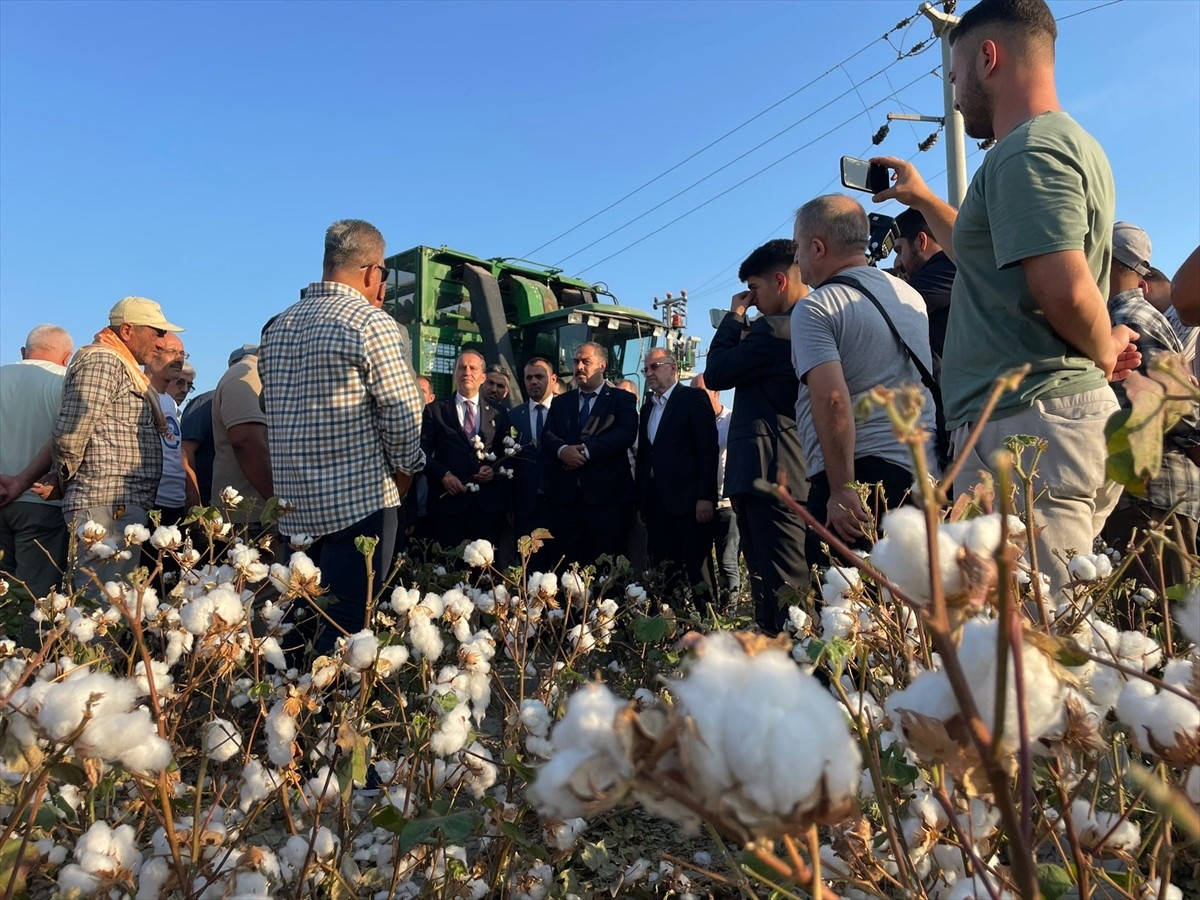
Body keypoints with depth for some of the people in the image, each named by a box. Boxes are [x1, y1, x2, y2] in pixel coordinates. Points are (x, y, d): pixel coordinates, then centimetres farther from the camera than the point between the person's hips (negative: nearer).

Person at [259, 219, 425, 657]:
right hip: (357, 499, -7)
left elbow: (271, 411, 17)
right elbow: (403, 413, -13)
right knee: (347, 624, -1)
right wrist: (404, 469, 2)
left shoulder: (276, 327, 12)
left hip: (294, 504, 7)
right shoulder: (371, 322, -11)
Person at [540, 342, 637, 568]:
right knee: (566, 564, 4)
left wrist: (587, 450, -16)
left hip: (606, 493, -3)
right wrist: (562, 449, -14)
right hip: (566, 494, 3)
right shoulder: (560, 402, 20)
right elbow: (547, 435, 8)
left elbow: (626, 433, -9)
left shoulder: (621, 399, 7)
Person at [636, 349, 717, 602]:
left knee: (697, 568, -5)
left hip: (687, 499, -6)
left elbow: (708, 449, -9)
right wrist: (641, 502, 12)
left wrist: (705, 496, -17)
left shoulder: (694, 398, -1)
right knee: (663, 569, 5)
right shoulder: (647, 408, 20)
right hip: (655, 502, 7)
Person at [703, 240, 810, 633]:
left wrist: (733, 317, 2)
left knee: (781, 588, -9)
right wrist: (744, 331, 13)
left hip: (769, 472, -10)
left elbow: (717, 374, -8)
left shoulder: (777, 328, -13)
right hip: (795, 471, 10)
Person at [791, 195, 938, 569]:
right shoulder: (911, 295, 16)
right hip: (921, 471, 8)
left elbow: (832, 399, -20)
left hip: (861, 470, -8)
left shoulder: (815, 308, -9)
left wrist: (842, 490, -20)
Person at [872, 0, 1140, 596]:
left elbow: (1065, 289, -24)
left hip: (1027, 420, -11)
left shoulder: (1026, 152, -11)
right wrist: (922, 199, 43)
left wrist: (1105, 353, -4)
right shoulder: (1068, 144, 23)